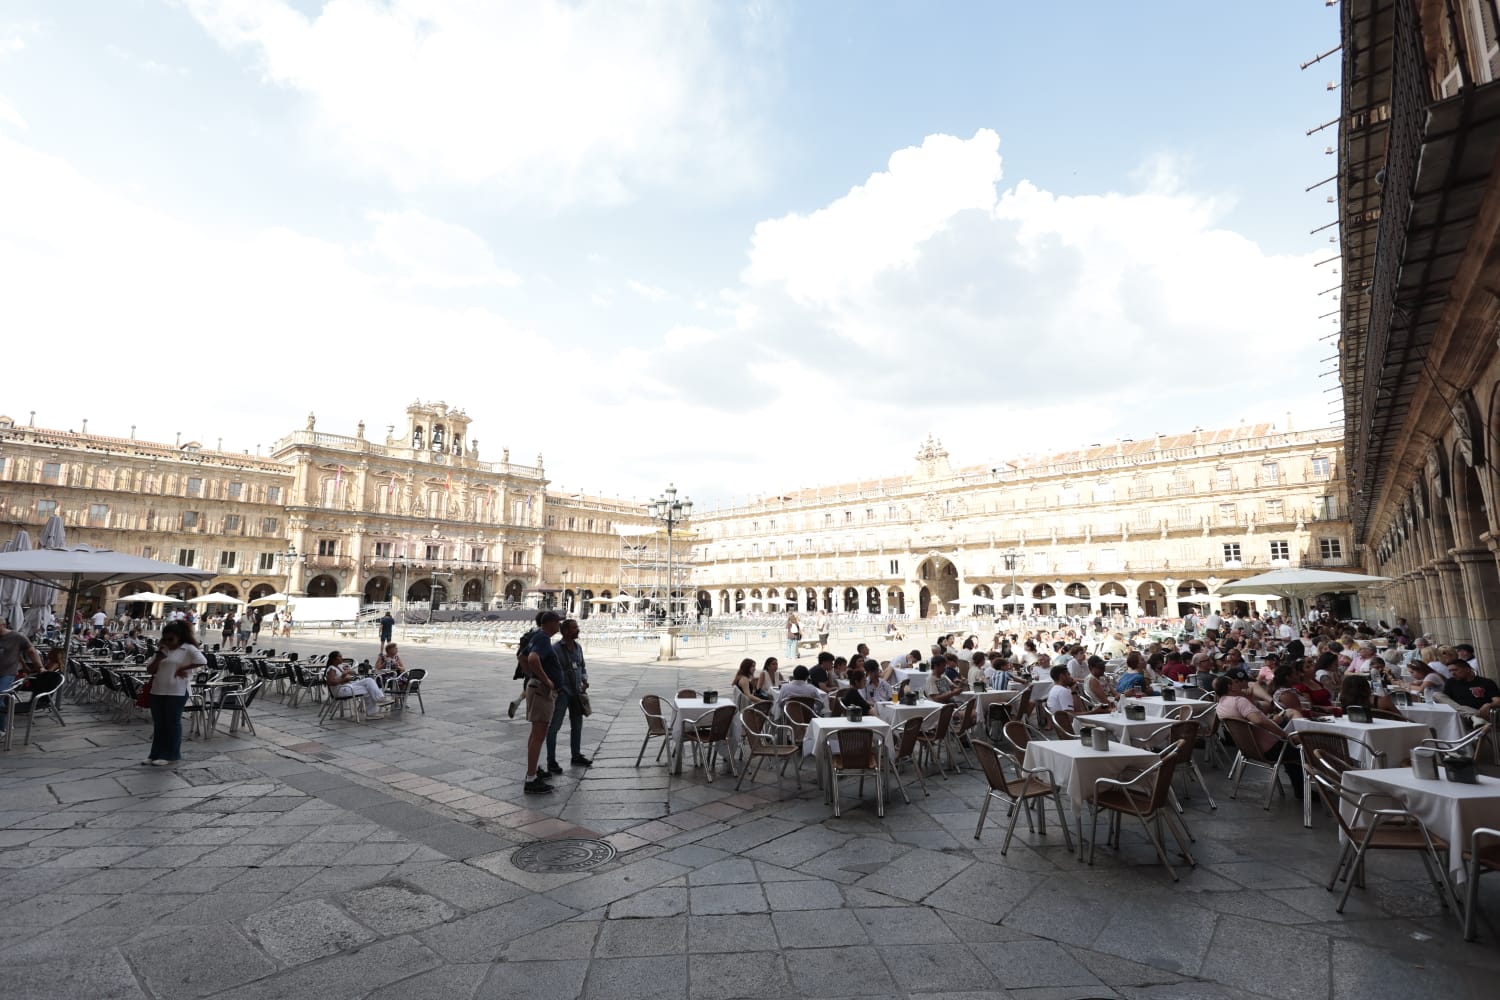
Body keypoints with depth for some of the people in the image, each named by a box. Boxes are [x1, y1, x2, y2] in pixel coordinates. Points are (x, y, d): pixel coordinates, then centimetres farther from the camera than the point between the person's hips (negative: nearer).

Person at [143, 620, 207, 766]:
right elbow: (149, 671, 10)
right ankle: (157, 754, 22)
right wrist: (158, 658, -7)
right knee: (158, 724, 12)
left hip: (177, 692, -6)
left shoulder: (188, 649, -6)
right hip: (157, 691, 6)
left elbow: (202, 661, -22)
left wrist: (183, 668, -16)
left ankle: (170, 755, 12)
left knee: (172, 723, 3)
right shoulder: (161, 649, 12)